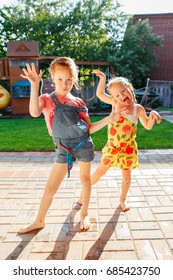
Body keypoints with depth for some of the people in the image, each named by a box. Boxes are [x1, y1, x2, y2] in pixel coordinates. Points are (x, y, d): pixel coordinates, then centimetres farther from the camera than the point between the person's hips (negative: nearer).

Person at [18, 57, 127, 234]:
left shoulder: (78, 103, 3)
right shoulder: (46, 99, -1)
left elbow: (89, 128, 5)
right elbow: (34, 112, -25)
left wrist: (110, 117, -4)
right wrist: (35, 84, -28)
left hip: (84, 145, 2)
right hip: (64, 149, -1)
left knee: (85, 179, 13)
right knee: (50, 187, 4)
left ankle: (84, 214, 35)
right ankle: (39, 221, 25)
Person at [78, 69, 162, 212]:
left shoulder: (138, 108, -7)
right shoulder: (115, 103, -5)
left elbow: (148, 126, 1)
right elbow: (100, 94, 8)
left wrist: (152, 115, -18)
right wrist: (102, 78, -3)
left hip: (128, 148, 0)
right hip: (112, 146, 1)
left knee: (126, 173, 13)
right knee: (101, 170, 9)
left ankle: (123, 199, 35)